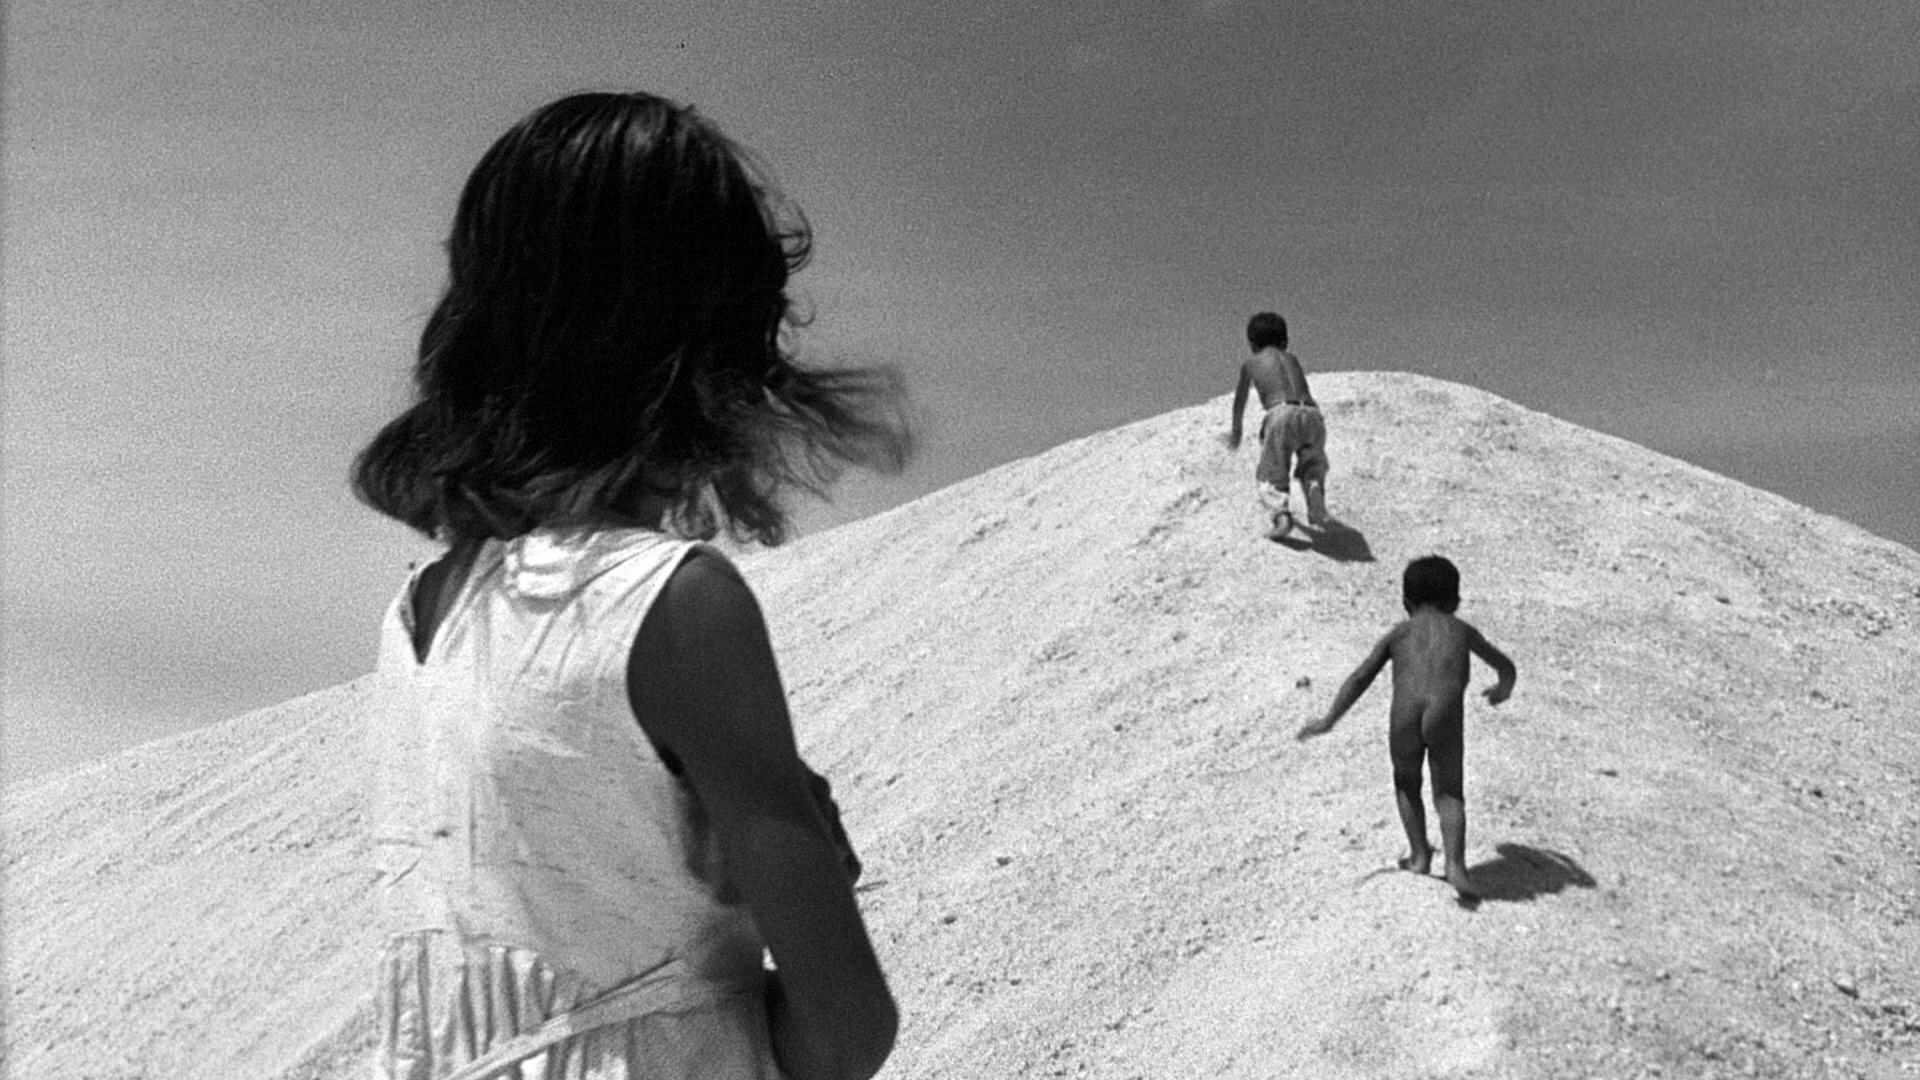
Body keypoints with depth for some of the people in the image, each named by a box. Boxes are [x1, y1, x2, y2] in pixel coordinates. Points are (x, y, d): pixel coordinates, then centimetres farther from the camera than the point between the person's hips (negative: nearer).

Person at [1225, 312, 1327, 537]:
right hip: (1311, 413, 3)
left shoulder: (1250, 363, 24)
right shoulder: (1292, 359, 32)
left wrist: (1236, 432, 56)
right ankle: (1314, 487, -9)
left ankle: (1282, 514, -23)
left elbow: (1240, 401, 39)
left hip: (1282, 412, -3)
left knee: (1270, 478, 5)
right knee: (1312, 465, 24)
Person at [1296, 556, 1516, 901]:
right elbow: (1505, 665, 44)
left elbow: (1360, 678, 16)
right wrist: (1504, 688, 67)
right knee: (1448, 793, 12)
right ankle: (1455, 864, -7)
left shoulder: (1398, 633, 25)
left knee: (1407, 783, 26)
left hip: (1405, 712, 0)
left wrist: (1329, 720, 21)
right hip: (1445, 714, 0)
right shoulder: (1461, 629, 29)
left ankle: (1419, 854, 22)